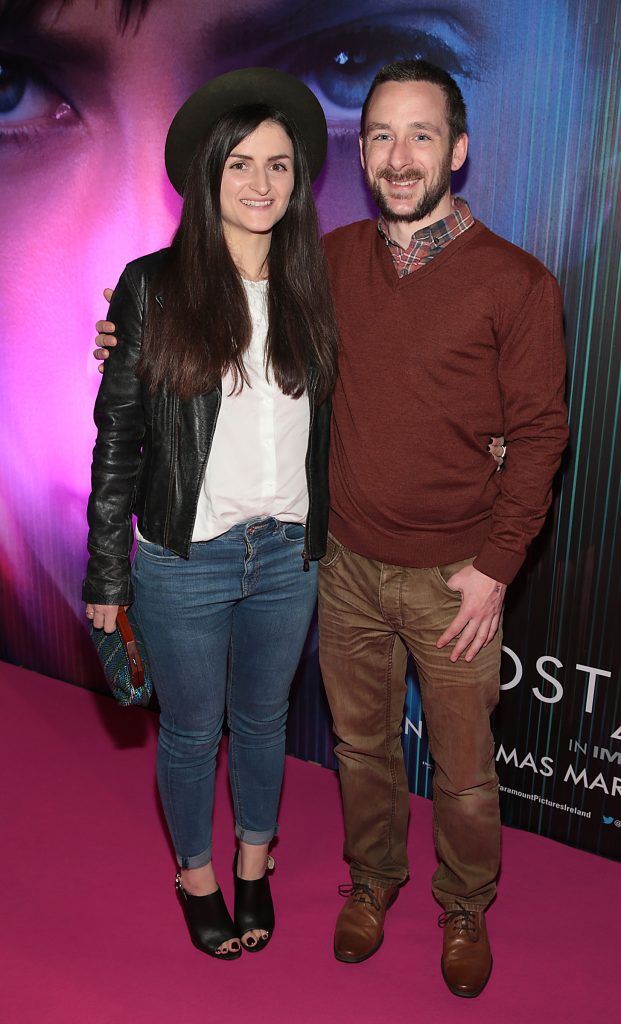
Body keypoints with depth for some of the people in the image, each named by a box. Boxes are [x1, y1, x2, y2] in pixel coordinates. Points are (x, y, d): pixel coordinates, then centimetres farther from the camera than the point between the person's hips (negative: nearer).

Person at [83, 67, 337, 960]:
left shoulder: (312, 290, 3)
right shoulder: (154, 287, -7)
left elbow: (328, 421, 9)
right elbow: (118, 435, -6)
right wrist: (107, 572, -6)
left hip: (287, 555, 3)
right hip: (184, 559, -3)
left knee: (263, 720, 20)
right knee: (191, 731, 15)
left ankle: (254, 866, 44)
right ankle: (196, 876, 41)